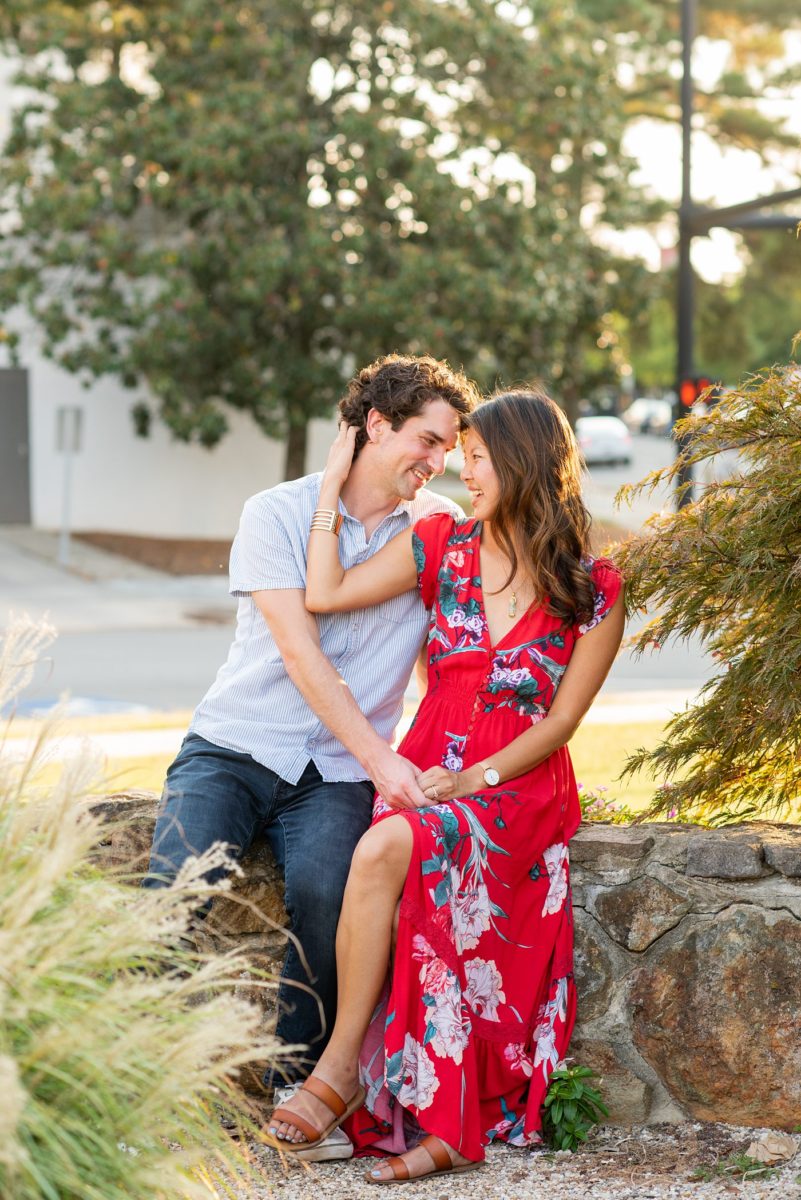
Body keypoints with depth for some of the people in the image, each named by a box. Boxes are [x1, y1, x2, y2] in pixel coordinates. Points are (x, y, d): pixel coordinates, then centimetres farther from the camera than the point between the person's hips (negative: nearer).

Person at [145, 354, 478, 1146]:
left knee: (323, 889, -29)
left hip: (338, 773, 1)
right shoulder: (278, 514, -2)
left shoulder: (443, 531, 8)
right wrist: (378, 760, -20)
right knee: (178, 881, -27)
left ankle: (292, 1086, -14)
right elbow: (299, 655, -11)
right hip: (234, 744, -1)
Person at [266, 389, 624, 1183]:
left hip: (521, 789, -3)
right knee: (422, 910, -31)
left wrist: (476, 779, -14)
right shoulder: (442, 544, 9)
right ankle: (444, 1130, -25)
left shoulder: (592, 591, -1)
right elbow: (325, 595, 2)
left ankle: (340, 1067, -24)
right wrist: (333, 482, 6)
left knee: (385, 850, -34)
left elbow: (561, 720, -3)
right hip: (425, 774, 3)